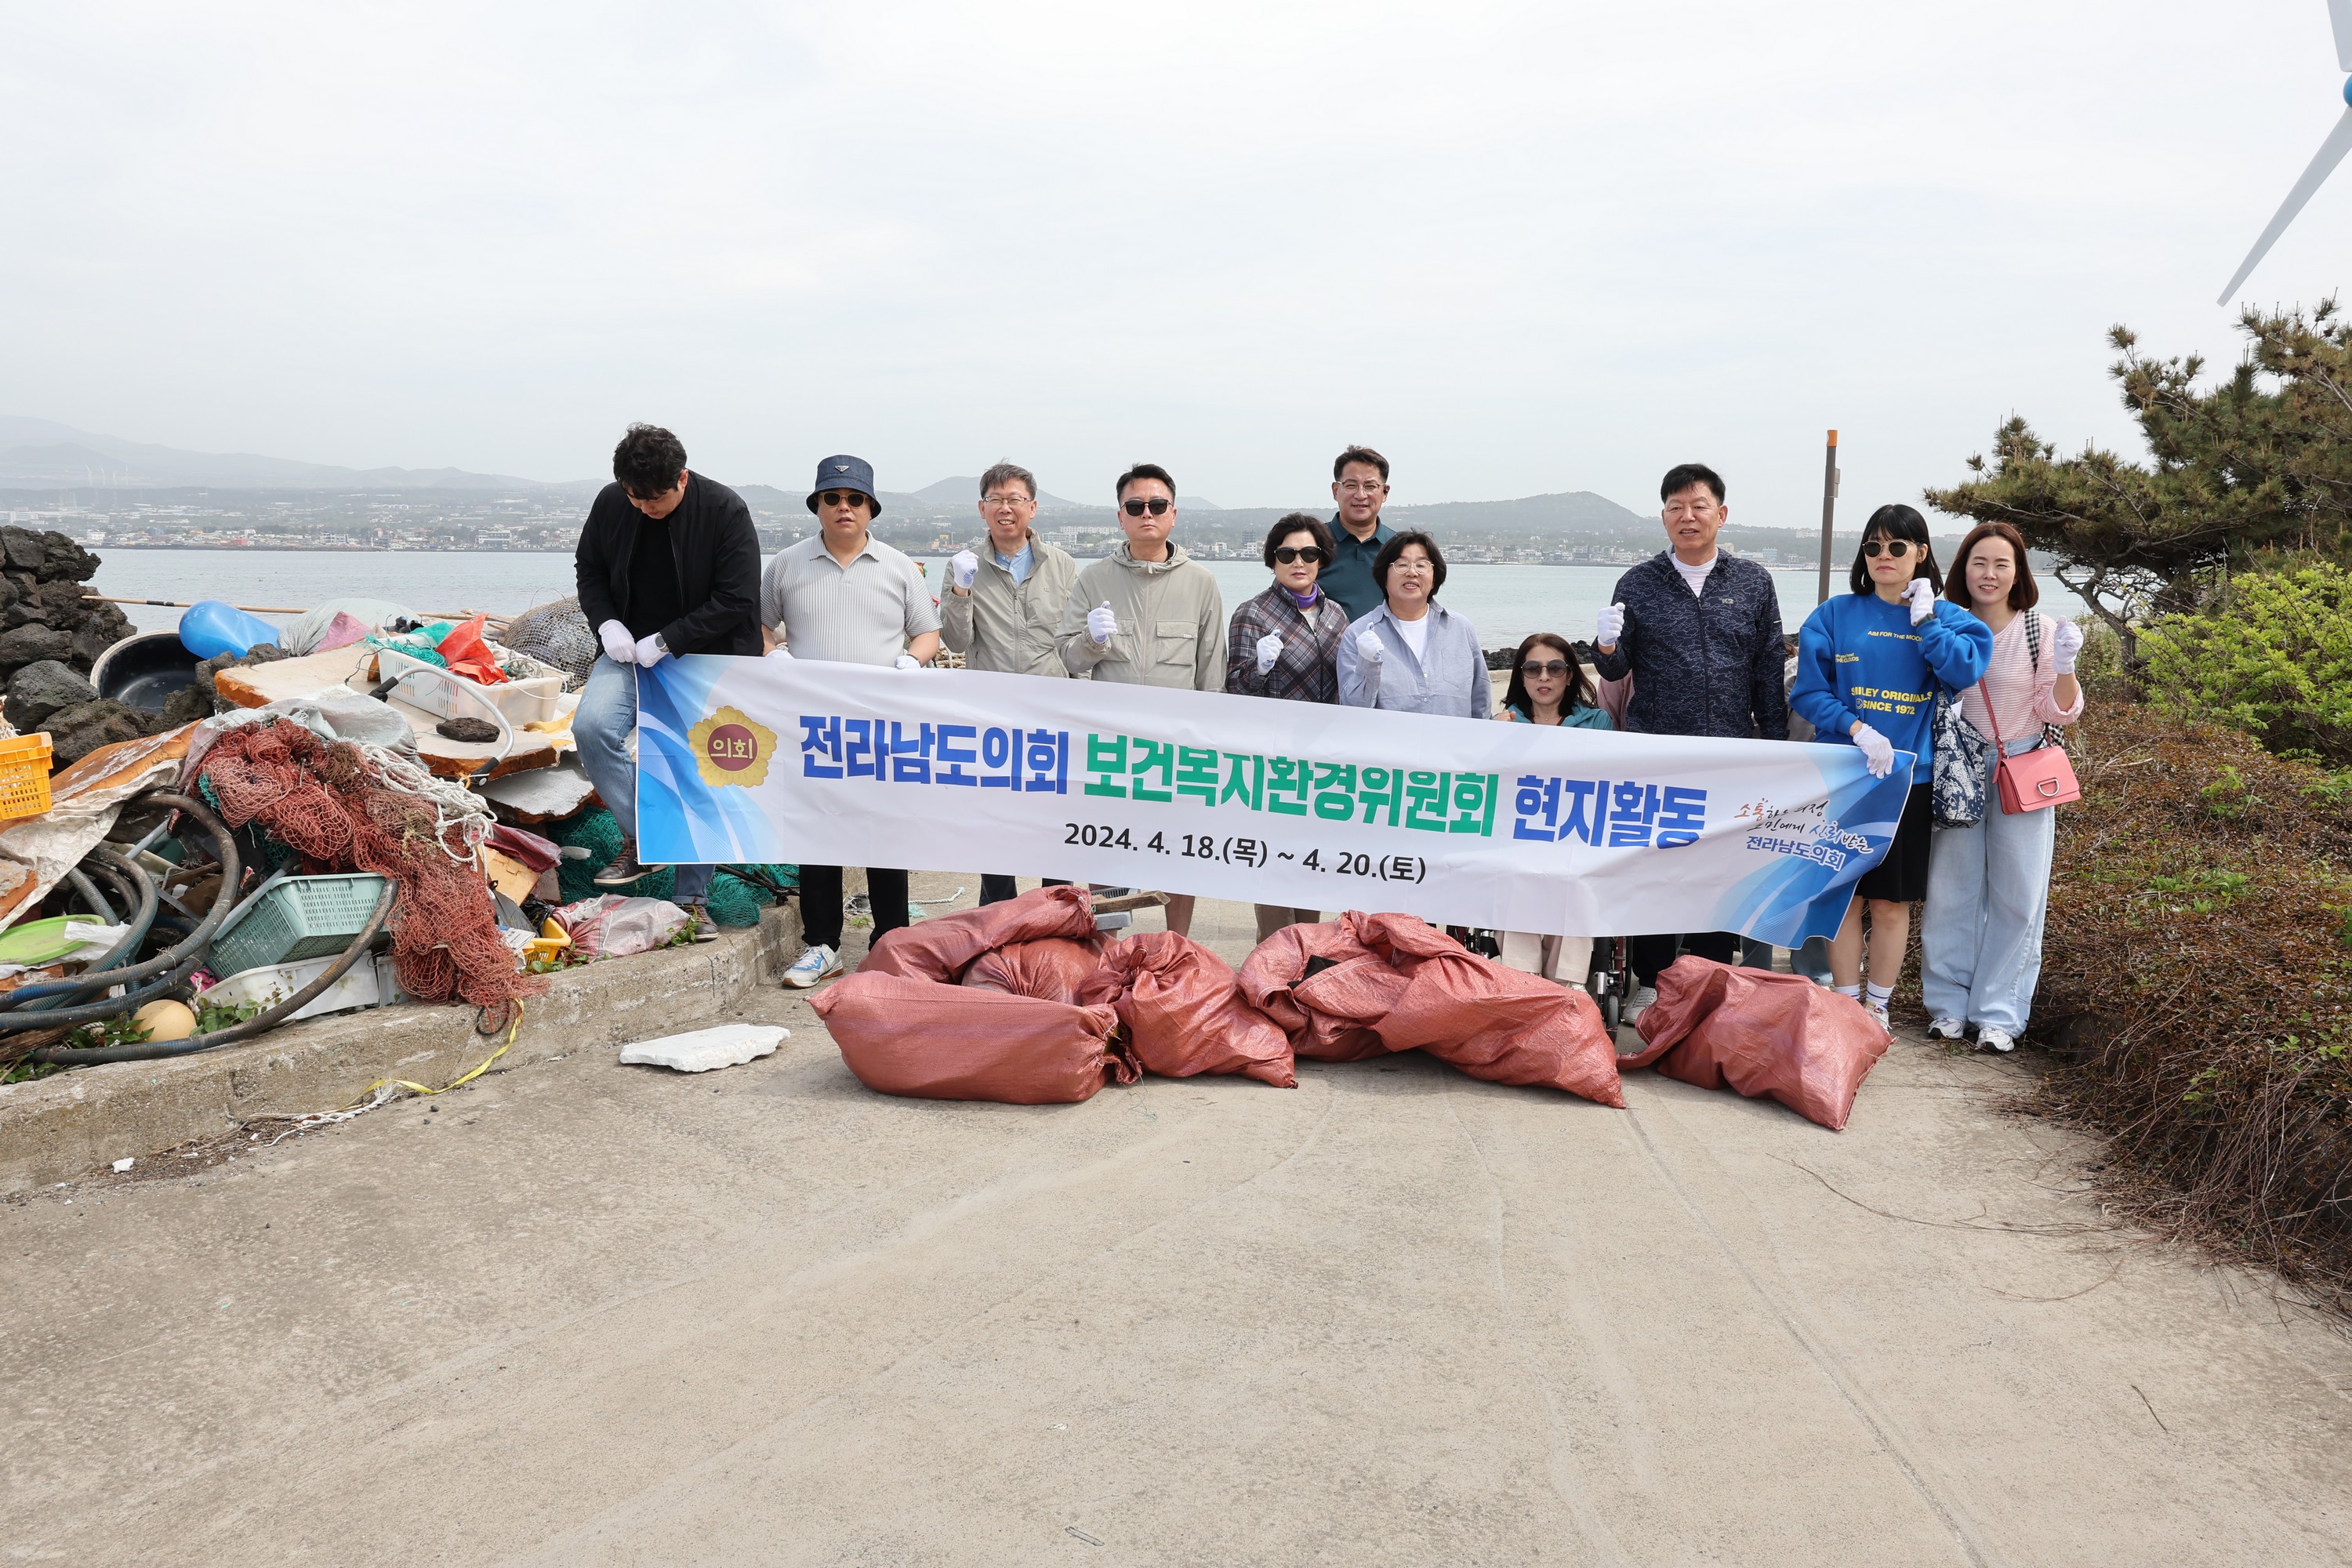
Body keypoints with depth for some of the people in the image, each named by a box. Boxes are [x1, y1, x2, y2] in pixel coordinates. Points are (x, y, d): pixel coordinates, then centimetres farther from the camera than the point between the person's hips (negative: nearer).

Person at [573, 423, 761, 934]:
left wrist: (666, 641, -18)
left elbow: (736, 601, -15)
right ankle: (642, 840, -7)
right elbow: (588, 566, 13)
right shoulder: (611, 504, -4)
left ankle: (692, 899, 14)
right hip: (630, 652, 3)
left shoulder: (726, 511, -15)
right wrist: (606, 623, -5)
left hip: (706, 658, -3)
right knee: (592, 726, -24)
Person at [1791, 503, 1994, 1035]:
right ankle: (1846, 1002, 15)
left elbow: (1966, 672, -13)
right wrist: (1858, 730, -18)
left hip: (1910, 774, 1)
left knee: (1892, 901, 6)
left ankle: (1878, 1006, 19)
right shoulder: (1836, 614, 2)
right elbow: (1808, 690, -5)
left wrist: (1925, 618, -12)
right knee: (1845, 894, 4)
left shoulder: (1947, 617, 6)